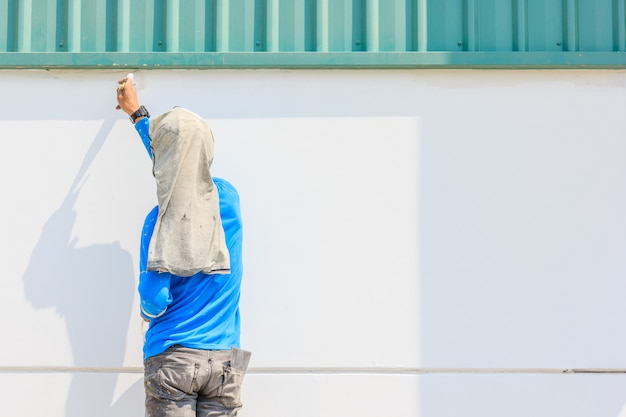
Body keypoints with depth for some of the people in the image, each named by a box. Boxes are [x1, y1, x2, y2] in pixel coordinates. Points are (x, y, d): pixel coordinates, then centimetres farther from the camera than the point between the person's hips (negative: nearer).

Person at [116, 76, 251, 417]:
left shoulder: (159, 220, -9)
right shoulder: (227, 199, 2)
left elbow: (154, 302, -12)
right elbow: (182, 165, 21)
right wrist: (137, 114, 32)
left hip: (171, 359, -3)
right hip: (224, 360, 3)